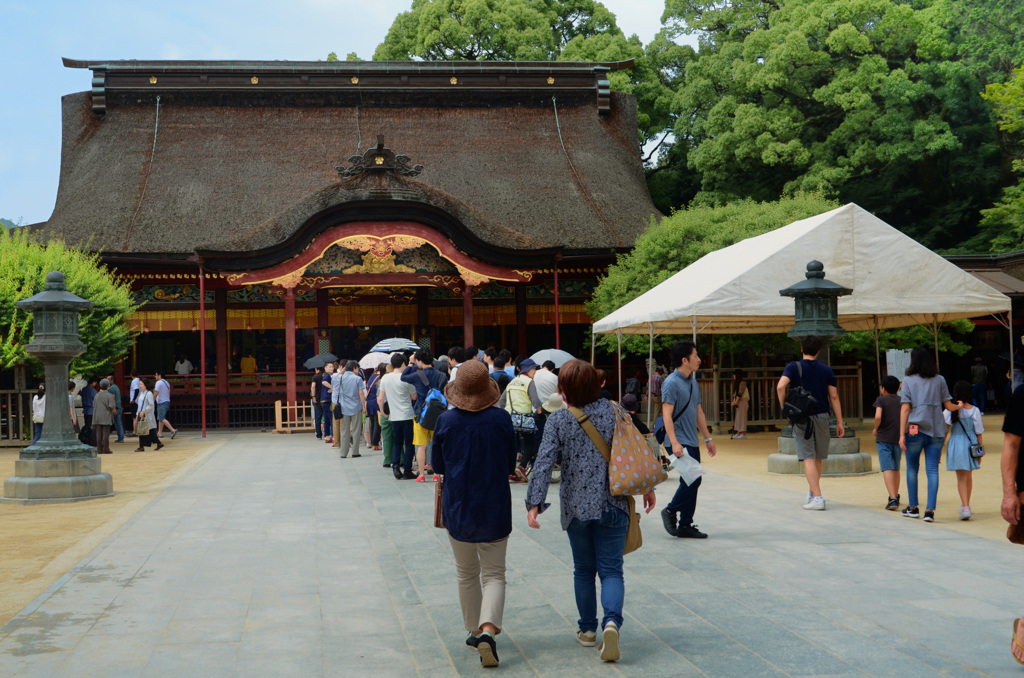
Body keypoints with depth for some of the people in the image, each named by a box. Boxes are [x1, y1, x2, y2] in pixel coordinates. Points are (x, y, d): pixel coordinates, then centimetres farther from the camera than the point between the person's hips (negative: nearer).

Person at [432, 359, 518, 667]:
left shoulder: (445, 421, -8)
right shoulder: (502, 420, -9)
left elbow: (437, 466, 3)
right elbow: (511, 464, 2)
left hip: (458, 509, 1)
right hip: (494, 508, -1)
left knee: (467, 574, 17)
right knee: (494, 574, 5)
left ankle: (475, 631, 26)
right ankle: (488, 628, -15)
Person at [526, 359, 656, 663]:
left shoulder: (557, 420, -6)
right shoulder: (612, 411, 0)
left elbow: (544, 463, -13)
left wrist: (535, 503, -13)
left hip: (575, 507, 0)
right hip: (612, 505, 1)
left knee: (584, 570, 17)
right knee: (611, 570, 4)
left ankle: (587, 630, 25)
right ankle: (612, 622, -20)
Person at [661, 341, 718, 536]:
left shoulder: (693, 383, 15)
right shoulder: (671, 383, -12)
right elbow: (667, 415, -17)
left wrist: (708, 438, 22)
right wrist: (674, 442, -24)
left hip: (692, 442, 9)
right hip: (679, 443, -9)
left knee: (693, 482, 7)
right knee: (692, 479, -16)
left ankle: (685, 525, 13)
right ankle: (671, 511, 2)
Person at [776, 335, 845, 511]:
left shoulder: (794, 367, -3)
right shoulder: (826, 370, 4)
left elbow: (781, 386, -20)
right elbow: (834, 396, 1)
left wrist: (784, 407, -6)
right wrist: (839, 422, 5)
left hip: (802, 418, -3)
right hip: (822, 417, 3)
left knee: (808, 458, -4)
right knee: (817, 458, 16)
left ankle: (817, 497, -10)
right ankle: (811, 493, 29)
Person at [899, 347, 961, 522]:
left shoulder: (908, 381, 0)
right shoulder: (939, 380, 7)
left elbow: (905, 409, -6)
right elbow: (949, 406, 7)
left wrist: (902, 434, -7)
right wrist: (961, 406, 30)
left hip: (915, 430, -2)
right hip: (936, 430, 2)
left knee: (912, 468, 13)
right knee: (932, 470, 0)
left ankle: (913, 507, 21)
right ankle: (930, 510, -9)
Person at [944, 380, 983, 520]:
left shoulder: (950, 410, -8)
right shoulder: (975, 411, -4)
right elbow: (979, 433, 1)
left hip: (956, 444, -2)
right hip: (971, 444, 2)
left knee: (961, 477, -1)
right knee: (968, 475, 20)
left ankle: (965, 507, -15)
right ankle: (966, 505, 34)